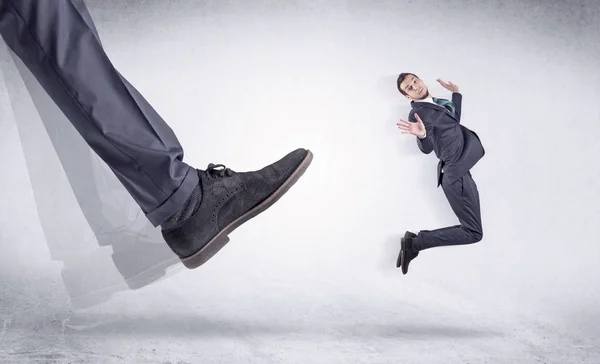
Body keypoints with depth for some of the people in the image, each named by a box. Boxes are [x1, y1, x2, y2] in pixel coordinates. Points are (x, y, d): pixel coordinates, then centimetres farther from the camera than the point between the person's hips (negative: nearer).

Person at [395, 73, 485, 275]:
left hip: (460, 169, 9)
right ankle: (415, 242, -6)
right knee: (473, 233, -10)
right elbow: (427, 148, -12)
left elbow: (456, 119, 28)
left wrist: (456, 93, 24)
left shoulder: (439, 102, 18)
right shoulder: (417, 113, -7)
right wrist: (422, 135, -33)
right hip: (456, 172, -9)